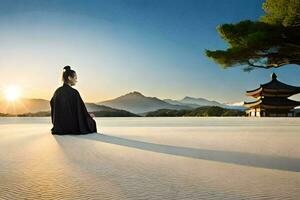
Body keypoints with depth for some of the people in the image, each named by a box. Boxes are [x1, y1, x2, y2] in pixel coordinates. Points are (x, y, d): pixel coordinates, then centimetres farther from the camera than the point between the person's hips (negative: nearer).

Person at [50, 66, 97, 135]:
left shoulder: (57, 91, 2)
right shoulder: (74, 92, -17)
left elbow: (53, 110, 11)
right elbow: (81, 110, -13)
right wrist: (89, 116, 8)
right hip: (72, 127, -6)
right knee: (91, 121, 23)